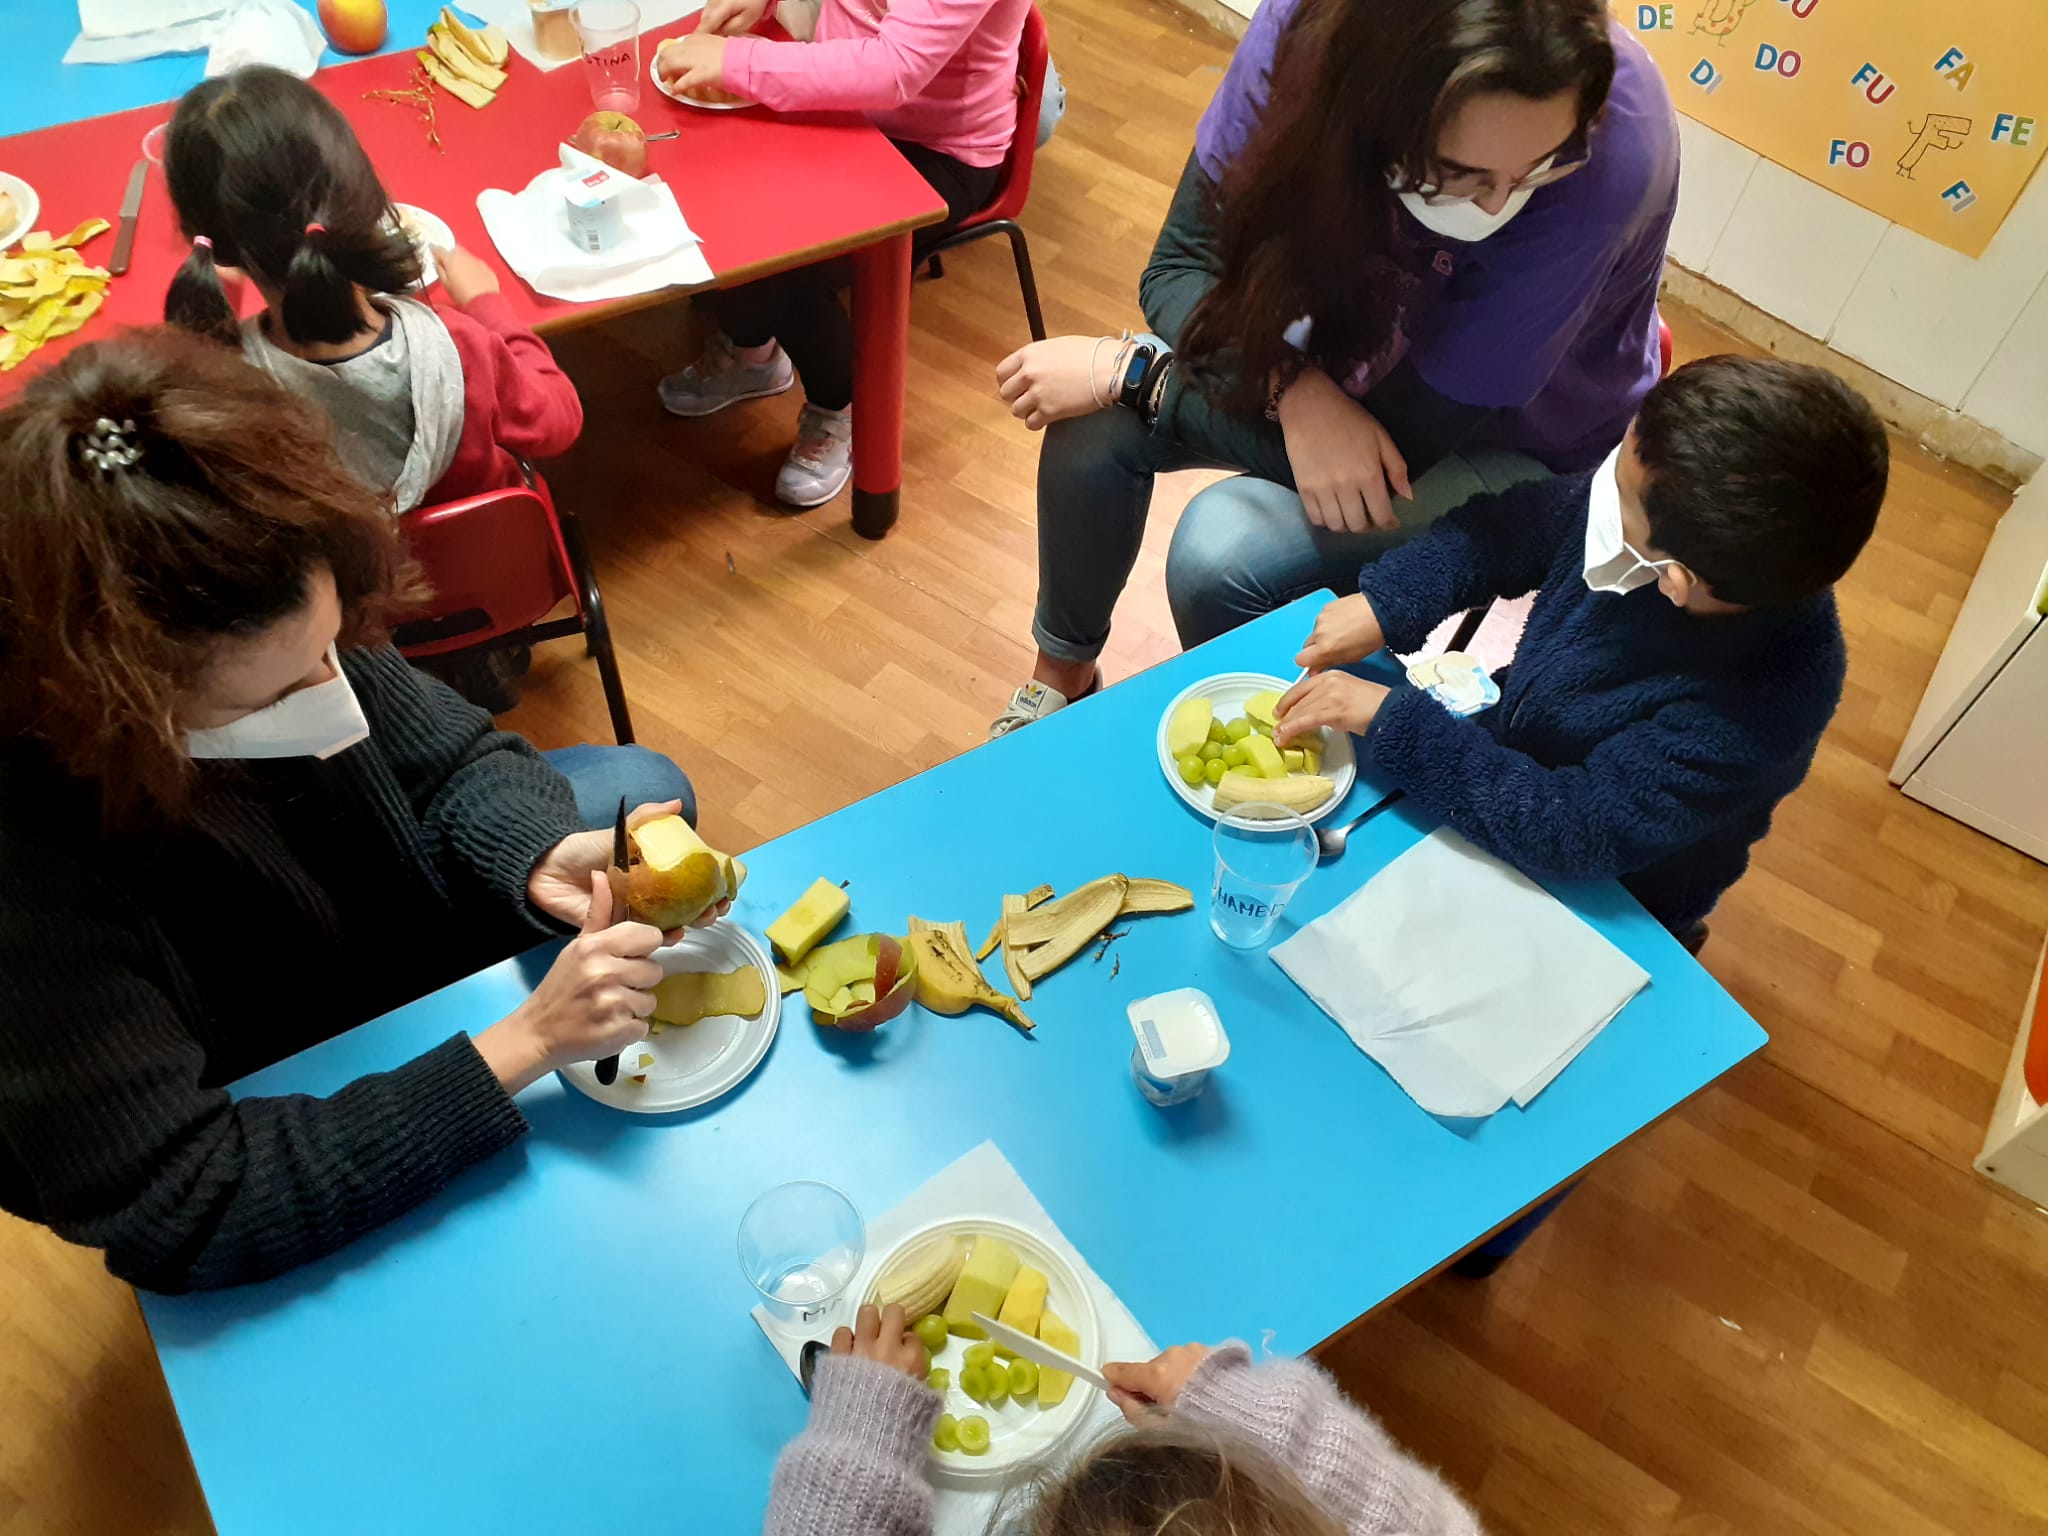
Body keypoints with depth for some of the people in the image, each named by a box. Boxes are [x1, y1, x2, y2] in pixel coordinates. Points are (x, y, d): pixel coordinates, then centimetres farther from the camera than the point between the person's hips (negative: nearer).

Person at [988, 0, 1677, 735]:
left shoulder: (1614, 158, -36)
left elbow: (1404, 434, -29)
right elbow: (1184, 265, -16)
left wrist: (1130, 371, -27)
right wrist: (1294, 389, -36)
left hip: (1512, 443, -3)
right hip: (1333, 348, 4)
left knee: (1221, 550, -26)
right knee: (1093, 429, -18)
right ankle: (1062, 669, 12)